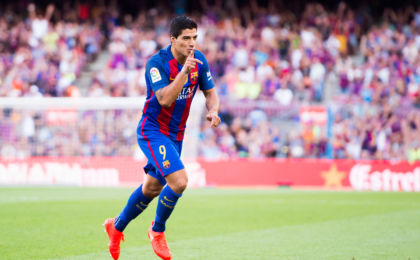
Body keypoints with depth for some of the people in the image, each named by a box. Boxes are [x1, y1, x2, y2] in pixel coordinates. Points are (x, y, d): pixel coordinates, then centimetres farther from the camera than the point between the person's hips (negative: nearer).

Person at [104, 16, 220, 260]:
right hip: (152, 131, -7)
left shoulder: (199, 60, -3)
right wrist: (184, 70, -40)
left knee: (152, 188, 18)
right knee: (179, 181, -23)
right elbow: (165, 99, -33)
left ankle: (117, 226, 42)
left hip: (176, 135, 7)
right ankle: (157, 230, 3)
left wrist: (213, 111, -12)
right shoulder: (157, 63, -22)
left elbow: (211, 93, 9)